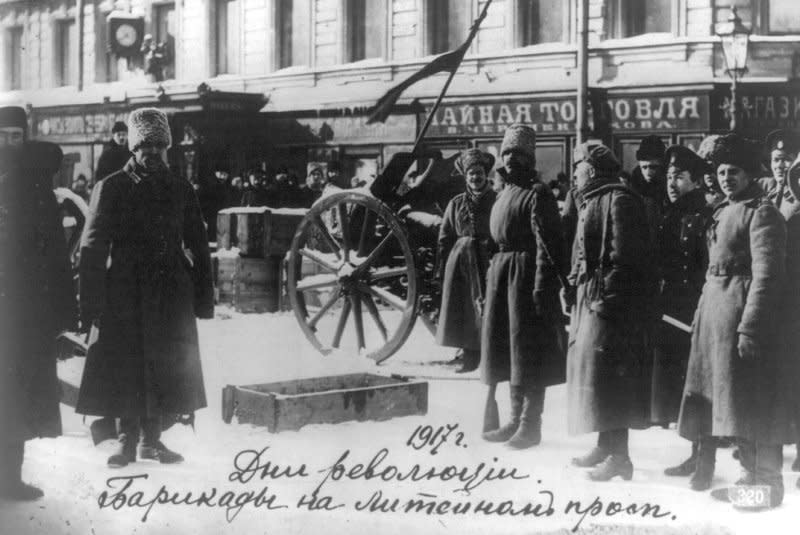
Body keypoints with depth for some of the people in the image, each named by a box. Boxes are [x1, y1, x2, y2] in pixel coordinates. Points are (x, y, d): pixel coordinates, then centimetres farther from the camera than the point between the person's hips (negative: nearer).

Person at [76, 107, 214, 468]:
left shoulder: (180, 190, 9)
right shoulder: (112, 188, -1)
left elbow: (198, 248, 12)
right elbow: (92, 249, -4)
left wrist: (203, 298, 6)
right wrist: (90, 303, -10)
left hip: (171, 295, 3)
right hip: (124, 295, -3)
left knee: (166, 368, 6)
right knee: (125, 368, -1)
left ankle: (152, 438, 19)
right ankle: (127, 439, 12)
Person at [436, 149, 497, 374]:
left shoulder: (497, 201, 1)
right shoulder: (456, 204, 9)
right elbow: (444, 238, 11)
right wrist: (442, 269, 6)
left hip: (488, 262, -3)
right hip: (461, 262, 3)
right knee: (463, 312, 6)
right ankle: (470, 358, 17)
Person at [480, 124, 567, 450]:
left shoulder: (537, 194, -10)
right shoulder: (504, 193, 17)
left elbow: (547, 245, -16)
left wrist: (542, 287, -22)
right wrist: (492, 274, 18)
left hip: (526, 273, -9)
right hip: (501, 273, 9)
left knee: (528, 350, -4)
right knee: (504, 348, 12)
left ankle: (531, 425, 4)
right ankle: (516, 419, 23)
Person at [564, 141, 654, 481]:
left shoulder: (619, 201, -13)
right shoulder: (591, 203, 18)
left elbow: (624, 257, -19)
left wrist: (607, 297, -21)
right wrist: (574, 288, 14)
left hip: (609, 300, -10)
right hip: (588, 299, 10)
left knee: (605, 372, -10)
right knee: (587, 367, 13)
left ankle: (618, 456, -7)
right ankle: (605, 446, 23)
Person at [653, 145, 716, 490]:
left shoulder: (706, 218, -11)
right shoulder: (668, 217, 12)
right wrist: (655, 306, 10)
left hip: (696, 316, -8)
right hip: (669, 316, 8)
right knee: (674, 384, 13)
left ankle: (706, 464, 8)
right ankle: (696, 455, 26)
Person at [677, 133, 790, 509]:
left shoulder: (761, 212, -10)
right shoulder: (723, 211, 17)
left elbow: (766, 276, -16)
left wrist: (750, 328, -22)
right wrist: (703, 313, 15)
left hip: (741, 313, -9)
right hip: (713, 310, 9)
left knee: (750, 404, -5)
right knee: (731, 403, 14)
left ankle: (766, 485, 4)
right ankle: (751, 477, 24)